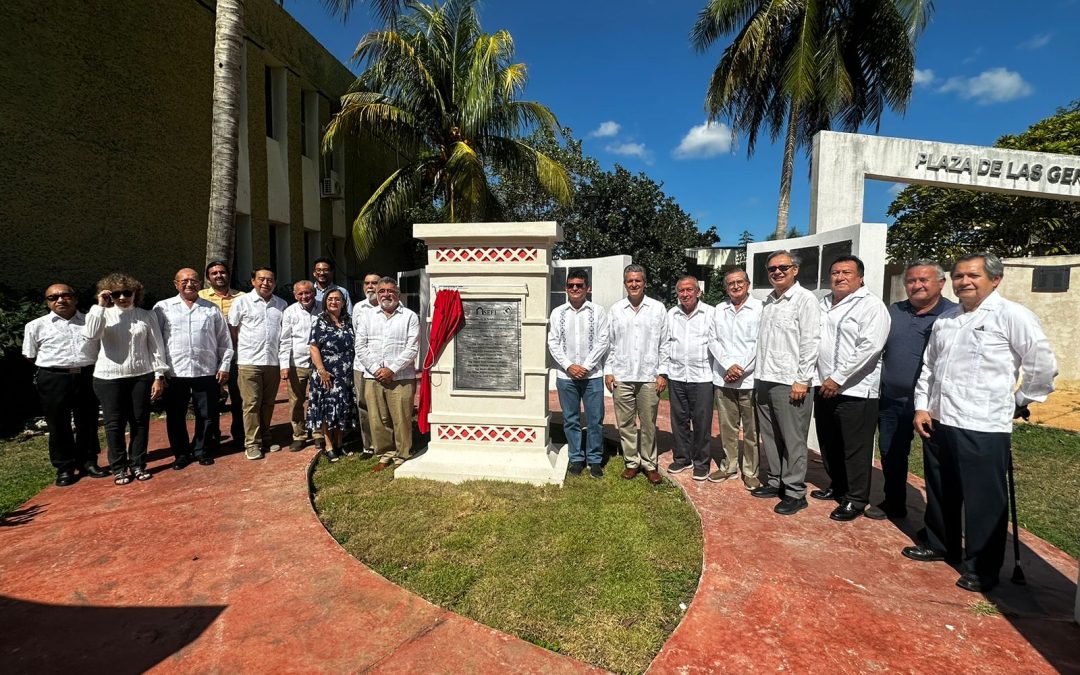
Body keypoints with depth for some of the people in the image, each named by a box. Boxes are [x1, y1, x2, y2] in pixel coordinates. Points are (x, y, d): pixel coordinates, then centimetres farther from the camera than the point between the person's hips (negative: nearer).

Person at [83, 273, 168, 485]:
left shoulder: (147, 316, 3)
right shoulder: (104, 315, 2)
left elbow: (156, 346, 3)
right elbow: (91, 334, -19)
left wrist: (159, 376, -1)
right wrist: (100, 306, -14)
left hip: (141, 376, 1)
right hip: (109, 378, 0)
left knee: (140, 421, 7)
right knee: (115, 423, 6)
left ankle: (138, 465, 20)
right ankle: (119, 468, 19)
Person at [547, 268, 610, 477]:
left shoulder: (598, 311, 0)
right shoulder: (557, 313, 4)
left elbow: (603, 341, -4)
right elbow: (553, 343, 2)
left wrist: (586, 367, -11)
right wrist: (569, 366, -9)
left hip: (592, 375, -1)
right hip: (566, 375, 2)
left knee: (595, 419, 5)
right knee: (570, 420, 9)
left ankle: (594, 459, 20)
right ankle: (576, 459, 23)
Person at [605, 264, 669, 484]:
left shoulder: (658, 308, 3)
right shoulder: (615, 310, 6)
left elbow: (664, 344, 4)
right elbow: (609, 343, 8)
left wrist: (662, 373, -1)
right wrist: (608, 371, 2)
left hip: (649, 376, -1)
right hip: (621, 377, 1)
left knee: (648, 423, 6)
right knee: (625, 423, 8)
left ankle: (649, 464, 20)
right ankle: (631, 462, 21)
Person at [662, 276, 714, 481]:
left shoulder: (710, 313, -3)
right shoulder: (671, 315, 8)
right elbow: (665, 344, 11)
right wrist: (663, 372, 7)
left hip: (702, 377, -3)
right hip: (676, 376, 4)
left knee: (702, 422, 3)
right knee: (679, 420, 12)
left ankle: (701, 463, 17)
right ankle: (681, 458, 27)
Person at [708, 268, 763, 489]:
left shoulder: (759, 308, -3)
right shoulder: (719, 310, 10)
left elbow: (760, 344, -8)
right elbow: (713, 341, 4)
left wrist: (741, 370, -11)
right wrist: (728, 365, -9)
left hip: (750, 379, -3)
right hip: (723, 378, 4)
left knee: (751, 429, 3)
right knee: (727, 426, 12)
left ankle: (751, 471, 16)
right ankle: (729, 466, 25)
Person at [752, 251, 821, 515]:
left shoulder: (805, 299, -6)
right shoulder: (768, 301, 16)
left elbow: (810, 342, -11)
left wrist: (802, 380, -15)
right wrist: (759, 375, 13)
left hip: (790, 382, -7)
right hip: (764, 381, 7)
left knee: (793, 440, 0)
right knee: (770, 437, 14)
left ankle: (795, 492, 11)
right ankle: (775, 482, 27)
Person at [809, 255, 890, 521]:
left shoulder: (871, 305, -9)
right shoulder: (824, 304, 14)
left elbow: (869, 348, -19)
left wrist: (838, 378, -19)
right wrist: (821, 379, 8)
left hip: (855, 390, -7)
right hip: (824, 387, 7)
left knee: (855, 449, 2)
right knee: (829, 444, 18)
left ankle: (856, 499, 16)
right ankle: (837, 486, 35)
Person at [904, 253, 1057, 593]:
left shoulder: (1012, 316, -8)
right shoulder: (944, 320, 12)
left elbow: (1043, 366, -6)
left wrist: (1018, 402, 3)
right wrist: (921, 407, 8)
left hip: (983, 427, -6)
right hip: (938, 422, 7)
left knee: (983, 501, 6)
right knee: (940, 493, 19)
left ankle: (981, 569, 21)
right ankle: (940, 545, 37)